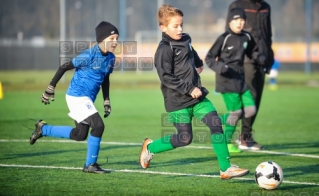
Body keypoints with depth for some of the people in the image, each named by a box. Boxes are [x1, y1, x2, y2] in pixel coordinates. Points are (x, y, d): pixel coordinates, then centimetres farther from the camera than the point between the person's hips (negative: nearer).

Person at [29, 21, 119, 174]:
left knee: (80, 135, 13)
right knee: (98, 126, -16)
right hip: (77, 96, -9)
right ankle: (90, 165, -3)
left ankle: (43, 128, 28)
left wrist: (106, 101, 14)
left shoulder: (110, 58, 3)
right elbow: (64, 67, -13)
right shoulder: (89, 55, -20)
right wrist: (50, 89, -9)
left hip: (87, 99, 9)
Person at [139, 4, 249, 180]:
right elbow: (166, 77, -21)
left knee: (216, 125, -5)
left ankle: (226, 168, -2)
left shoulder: (185, 40, 10)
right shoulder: (164, 50, -15)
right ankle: (149, 147, 21)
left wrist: (198, 64, 51)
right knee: (184, 138, -4)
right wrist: (189, 89, -23)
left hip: (197, 96, 7)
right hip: (177, 101, -7)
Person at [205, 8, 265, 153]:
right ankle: (226, 142, 12)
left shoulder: (246, 37, 5)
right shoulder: (223, 39, -12)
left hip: (240, 79, 7)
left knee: (250, 110, 1)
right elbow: (209, 58, -7)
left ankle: (221, 120, 20)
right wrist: (219, 67, -24)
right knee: (235, 111, -6)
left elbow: (252, 52, 23)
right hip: (227, 81, -7)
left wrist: (259, 58, 3)